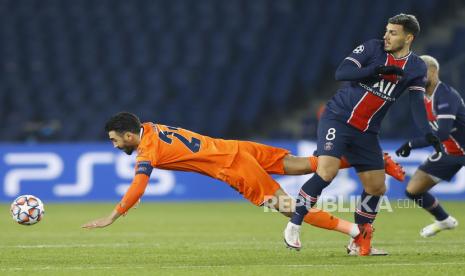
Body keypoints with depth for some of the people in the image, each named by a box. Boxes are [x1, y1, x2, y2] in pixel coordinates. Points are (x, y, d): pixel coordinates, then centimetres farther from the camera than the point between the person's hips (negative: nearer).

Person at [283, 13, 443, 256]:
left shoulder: (416, 68, 2)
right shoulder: (373, 48, -7)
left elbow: (417, 103, -6)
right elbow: (341, 73, -16)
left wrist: (427, 132, -24)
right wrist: (376, 70, -27)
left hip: (366, 132, 5)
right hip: (337, 119, -4)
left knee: (377, 187, 3)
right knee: (327, 171, -23)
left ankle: (360, 241, 22)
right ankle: (293, 226, -10)